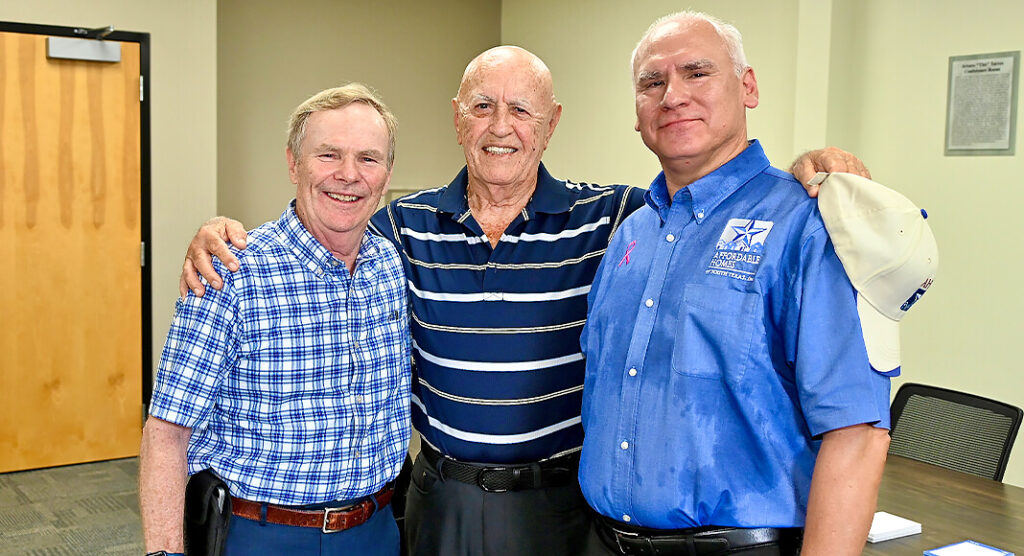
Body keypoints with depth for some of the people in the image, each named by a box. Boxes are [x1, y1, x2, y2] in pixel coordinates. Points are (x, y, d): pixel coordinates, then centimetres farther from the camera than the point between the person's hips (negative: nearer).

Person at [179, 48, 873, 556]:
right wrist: (223, 237, -10)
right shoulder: (407, 224, 0)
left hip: (562, 500, -2)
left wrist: (807, 172, -25)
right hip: (443, 498, 2)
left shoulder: (610, 219, -7)